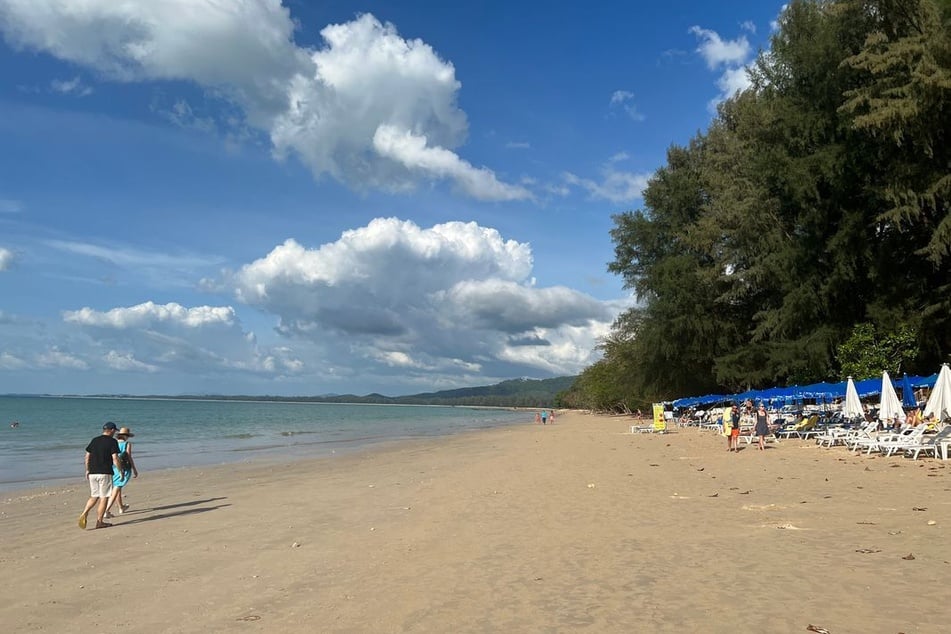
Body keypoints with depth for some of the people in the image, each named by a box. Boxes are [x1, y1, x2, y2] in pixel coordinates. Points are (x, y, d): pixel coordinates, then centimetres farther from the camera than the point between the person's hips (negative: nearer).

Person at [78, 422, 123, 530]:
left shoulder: (94, 440, 11)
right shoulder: (112, 441, -7)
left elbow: (87, 456, 13)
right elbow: (115, 458, -13)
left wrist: (87, 470, 23)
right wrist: (121, 471, -3)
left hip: (92, 473, 6)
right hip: (105, 473, -6)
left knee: (94, 496, 17)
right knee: (104, 497, 2)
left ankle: (84, 513, -4)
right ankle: (99, 521, 3)